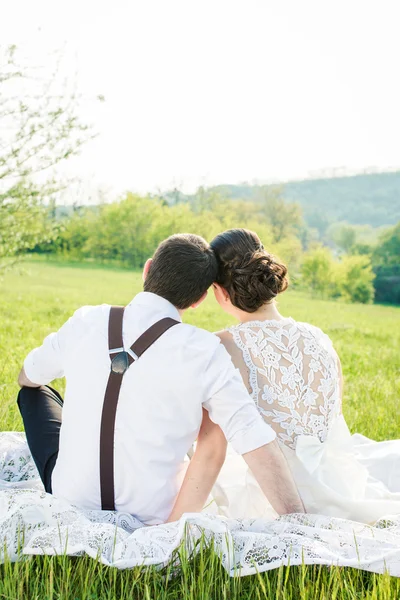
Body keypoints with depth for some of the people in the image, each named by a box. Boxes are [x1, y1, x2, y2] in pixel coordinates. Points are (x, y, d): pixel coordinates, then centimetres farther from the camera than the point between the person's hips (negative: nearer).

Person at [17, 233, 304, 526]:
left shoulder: (86, 322, -9)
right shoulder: (205, 352, -18)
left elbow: (28, 377, 12)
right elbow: (258, 442, -24)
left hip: (70, 498, 2)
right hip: (151, 521, -1)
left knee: (35, 389, 24)